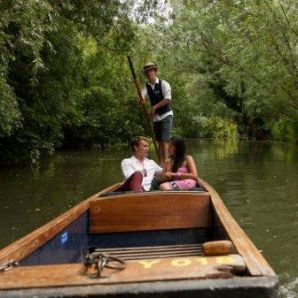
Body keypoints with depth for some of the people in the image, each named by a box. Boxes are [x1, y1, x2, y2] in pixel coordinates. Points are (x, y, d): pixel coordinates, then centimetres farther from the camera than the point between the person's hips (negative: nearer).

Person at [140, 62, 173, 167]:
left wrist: (154, 107, -25)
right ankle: (161, 164, 15)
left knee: (165, 141, -14)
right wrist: (141, 101, -34)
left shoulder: (163, 84, -9)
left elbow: (168, 99, -20)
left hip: (166, 115, -6)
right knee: (159, 142, 9)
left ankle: (166, 164, -15)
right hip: (155, 117, 6)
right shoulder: (146, 86, 6)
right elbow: (141, 97, -9)